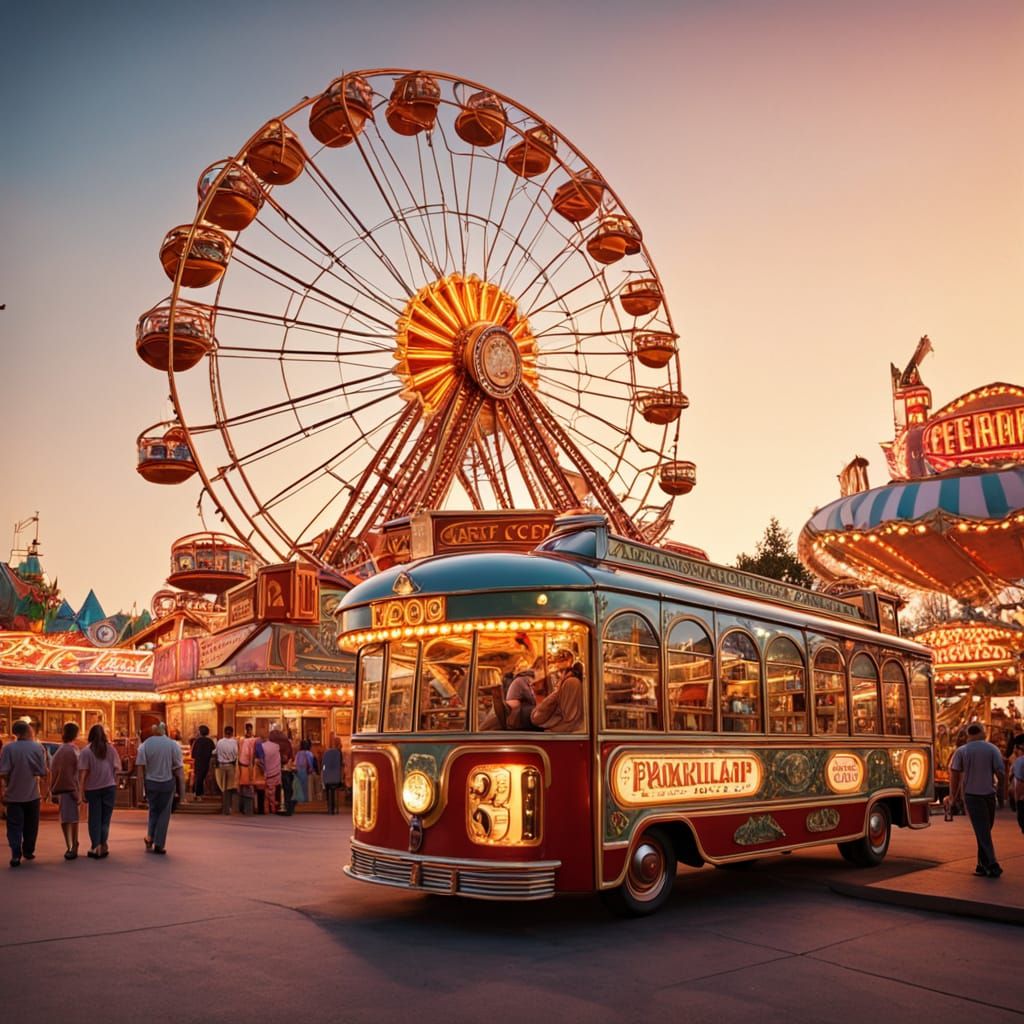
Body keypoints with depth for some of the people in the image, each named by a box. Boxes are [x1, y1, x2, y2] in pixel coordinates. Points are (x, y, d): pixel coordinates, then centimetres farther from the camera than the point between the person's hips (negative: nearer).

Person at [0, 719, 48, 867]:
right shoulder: (38, 748, -6)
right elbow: (43, 773, -5)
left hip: (14, 795, -1)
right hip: (32, 795, 1)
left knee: (14, 827, 3)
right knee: (30, 826, 16)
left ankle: (16, 855, -7)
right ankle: (28, 851, 24)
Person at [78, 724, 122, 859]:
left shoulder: (86, 752, -5)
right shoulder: (111, 749, 1)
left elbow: (83, 773, -10)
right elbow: (116, 769, 0)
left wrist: (81, 790, -7)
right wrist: (115, 783, 9)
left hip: (92, 788, -1)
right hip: (109, 787, 1)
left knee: (94, 818, 8)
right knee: (106, 817, 10)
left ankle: (96, 846, 4)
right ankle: (103, 845, 9)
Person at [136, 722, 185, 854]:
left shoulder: (145, 745, -7)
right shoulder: (173, 745, -8)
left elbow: (140, 768, -8)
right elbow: (179, 769, -7)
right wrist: (182, 789, -1)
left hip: (150, 783, 1)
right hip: (168, 783, -1)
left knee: (153, 810, 23)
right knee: (164, 812, 9)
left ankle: (150, 838, 17)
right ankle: (159, 845, 11)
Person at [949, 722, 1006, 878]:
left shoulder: (961, 751, -3)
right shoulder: (992, 749, -2)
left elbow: (954, 774, -5)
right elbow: (1001, 773, -6)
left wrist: (954, 795, 5)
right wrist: (999, 786, 14)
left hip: (971, 795, -2)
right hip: (989, 794, 2)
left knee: (982, 832, 1)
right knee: (985, 830, 14)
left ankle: (992, 865, -9)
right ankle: (983, 865, 18)